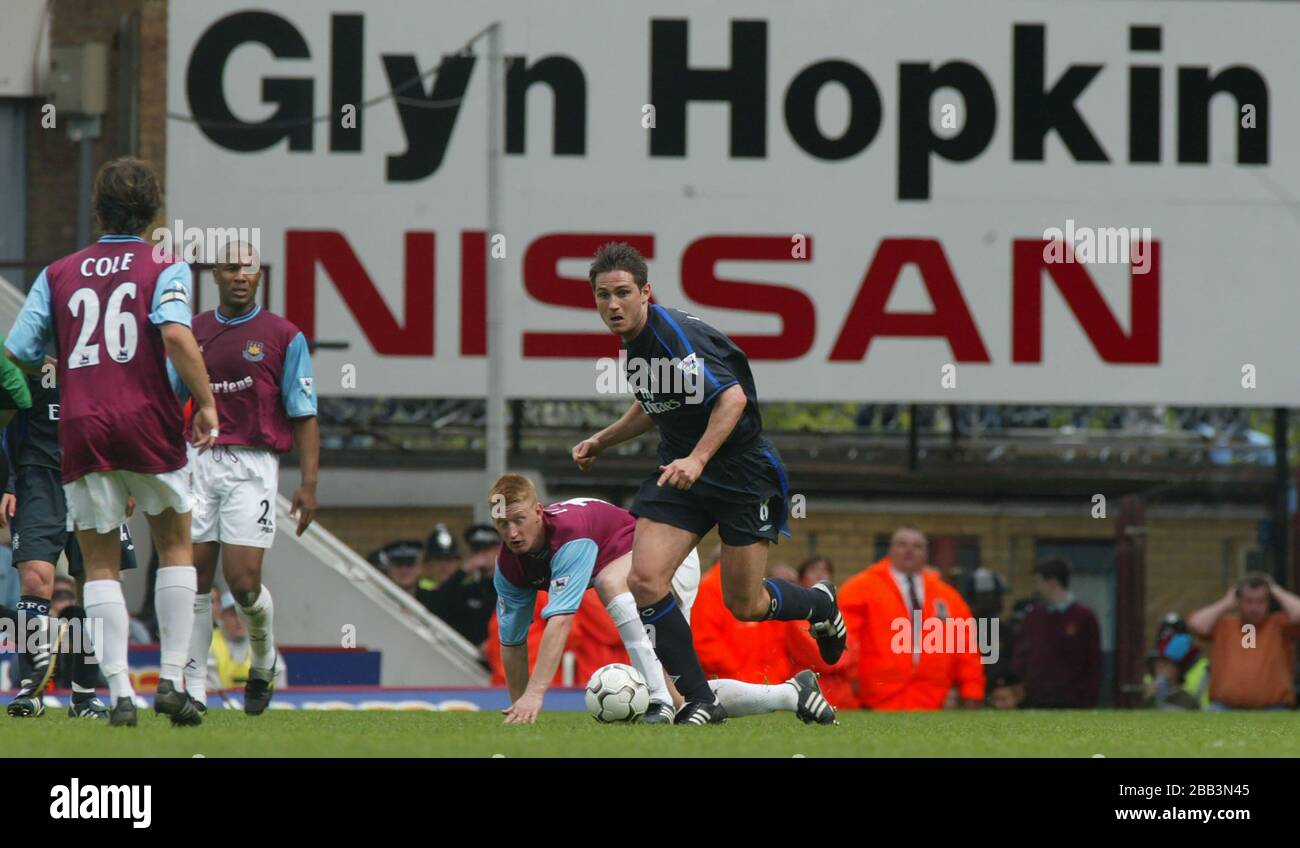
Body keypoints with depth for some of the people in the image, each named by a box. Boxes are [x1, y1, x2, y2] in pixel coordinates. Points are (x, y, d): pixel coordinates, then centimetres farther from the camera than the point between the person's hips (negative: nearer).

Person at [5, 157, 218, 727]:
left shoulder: (57, 275, 10)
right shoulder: (165, 268, 2)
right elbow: (176, 335, -17)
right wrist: (206, 402, -11)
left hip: (80, 429, 2)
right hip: (147, 424, -2)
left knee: (101, 565, 9)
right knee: (176, 546, 15)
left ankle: (119, 694, -2)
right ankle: (172, 680, 5)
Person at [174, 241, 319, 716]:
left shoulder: (284, 337, 2)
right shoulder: (193, 332, 12)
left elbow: (304, 416, 0)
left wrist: (308, 484, -8)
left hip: (253, 466, -3)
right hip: (199, 462, 3)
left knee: (243, 581, -9)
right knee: (194, 577, -3)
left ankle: (264, 665, 19)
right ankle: (195, 689, 4)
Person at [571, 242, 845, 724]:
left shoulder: (675, 336, -24)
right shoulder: (633, 340, 4)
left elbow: (733, 398, -33)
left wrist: (696, 459, -43)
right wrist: (602, 441, 17)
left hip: (742, 473, -8)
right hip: (680, 469, 8)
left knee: (745, 607, 1)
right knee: (645, 581, -12)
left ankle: (820, 603, 37)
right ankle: (699, 702, -3)